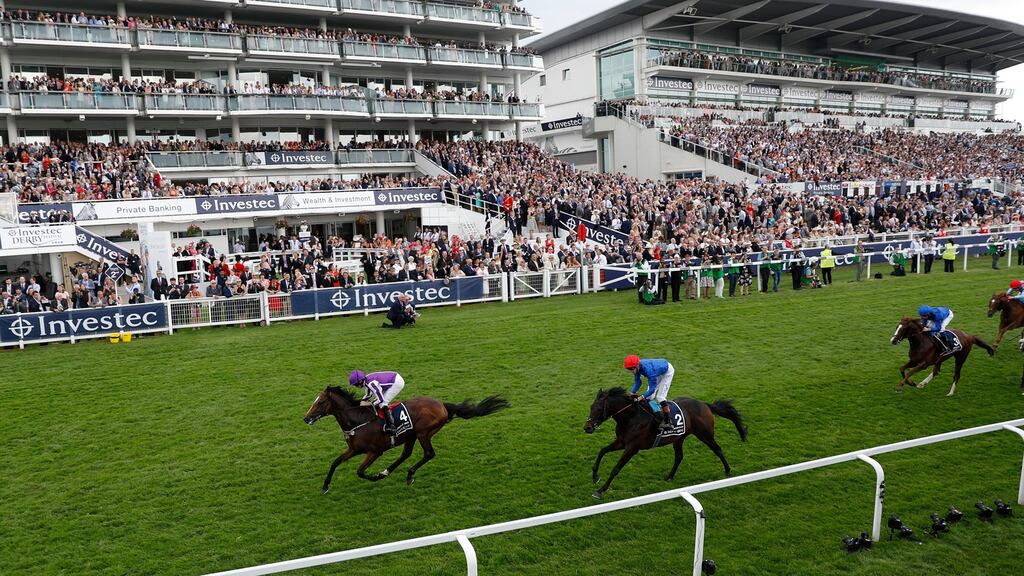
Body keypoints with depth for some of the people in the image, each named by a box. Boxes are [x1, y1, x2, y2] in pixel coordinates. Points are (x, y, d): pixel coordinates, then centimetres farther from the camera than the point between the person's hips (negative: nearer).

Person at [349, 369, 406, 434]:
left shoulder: (371, 383, -27)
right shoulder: (366, 380, 1)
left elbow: (380, 399, -25)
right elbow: (368, 394, 18)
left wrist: (367, 404, -15)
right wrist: (362, 402, 3)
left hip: (398, 382, -9)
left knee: (382, 403, -11)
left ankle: (391, 426, -13)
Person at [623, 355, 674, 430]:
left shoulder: (648, 369, -44)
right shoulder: (637, 367, -22)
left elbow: (652, 388, -41)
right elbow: (637, 382, -10)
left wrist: (642, 397, -50)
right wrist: (633, 393, -23)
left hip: (667, 371, -8)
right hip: (658, 371, 8)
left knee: (660, 397, -15)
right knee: (648, 396, 4)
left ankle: (667, 422, -10)